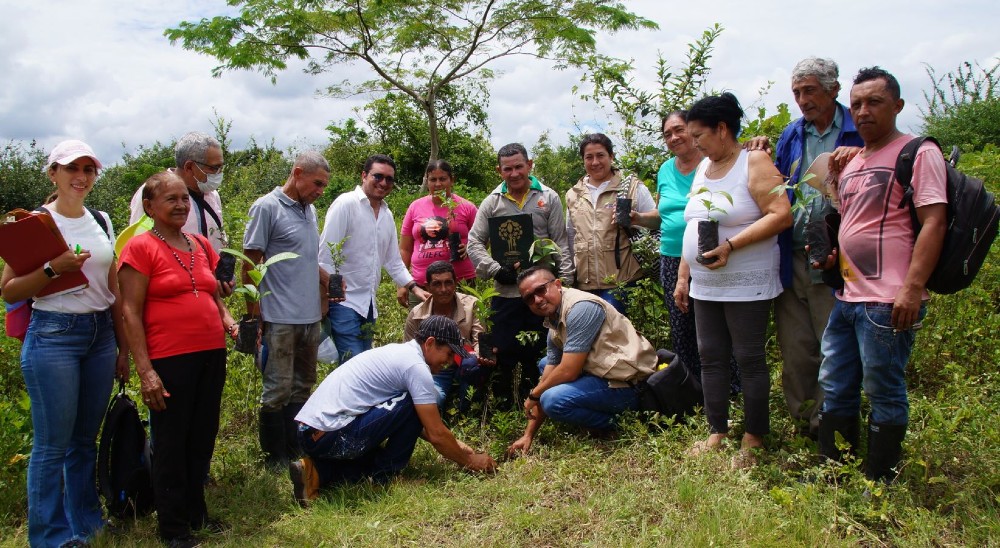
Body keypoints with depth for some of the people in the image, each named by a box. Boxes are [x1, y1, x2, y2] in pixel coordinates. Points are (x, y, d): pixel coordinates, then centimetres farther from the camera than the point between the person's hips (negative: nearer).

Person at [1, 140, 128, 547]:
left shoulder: (101, 222, 11)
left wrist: (123, 348, 14)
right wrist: (54, 268, -20)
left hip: (101, 334, 5)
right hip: (53, 335, -5)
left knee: (86, 438, 13)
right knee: (52, 444, 0)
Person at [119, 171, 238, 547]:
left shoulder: (200, 244, 12)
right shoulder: (141, 247, -6)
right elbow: (130, 312, -9)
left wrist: (227, 320, 2)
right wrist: (145, 371, -15)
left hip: (211, 354, 6)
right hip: (170, 360, -6)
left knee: (202, 438, 15)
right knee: (171, 443, 6)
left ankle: (196, 513, 31)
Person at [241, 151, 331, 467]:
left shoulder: (310, 210, 13)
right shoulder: (266, 208, -9)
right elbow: (250, 264, -10)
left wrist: (328, 281, 4)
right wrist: (254, 315, -12)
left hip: (310, 317, 8)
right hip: (280, 318, -8)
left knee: (302, 388, 15)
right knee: (278, 390, 0)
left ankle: (295, 453, 27)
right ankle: (275, 459, 13)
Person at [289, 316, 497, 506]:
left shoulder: (398, 352, 19)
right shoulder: (416, 366, -10)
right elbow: (436, 433, -9)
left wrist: (454, 445, 26)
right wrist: (469, 461, 6)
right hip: (332, 436, -10)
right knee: (412, 406, -9)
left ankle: (317, 472, 9)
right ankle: (383, 476, 3)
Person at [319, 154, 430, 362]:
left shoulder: (387, 215, 14)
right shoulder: (346, 204, -9)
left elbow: (393, 261, 20)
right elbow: (325, 254, -12)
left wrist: (413, 287, 9)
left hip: (368, 304, 8)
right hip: (344, 301, -8)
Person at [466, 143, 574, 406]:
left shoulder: (549, 198, 3)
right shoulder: (491, 203, 5)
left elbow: (561, 244, 2)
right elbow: (474, 243, 4)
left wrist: (565, 283, -6)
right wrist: (496, 270, -9)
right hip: (505, 291, 1)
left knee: (536, 354, 8)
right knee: (504, 354, 5)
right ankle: (502, 402, 19)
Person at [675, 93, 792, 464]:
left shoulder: (754, 163, -9)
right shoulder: (703, 169, 13)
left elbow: (781, 215, -19)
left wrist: (731, 245, -24)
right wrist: (682, 277, 14)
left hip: (746, 286, -7)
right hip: (704, 286, 7)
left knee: (749, 359, 1)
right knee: (710, 358, 10)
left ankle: (753, 439, 12)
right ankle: (717, 432, 21)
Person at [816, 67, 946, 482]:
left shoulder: (918, 152, -7)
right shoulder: (852, 162, 18)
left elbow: (934, 222, -15)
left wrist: (912, 287, -22)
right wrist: (834, 255, 9)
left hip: (886, 302, -8)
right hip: (846, 296, 8)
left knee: (884, 395, 3)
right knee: (834, 389, 14)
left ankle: (878, 487, 17)